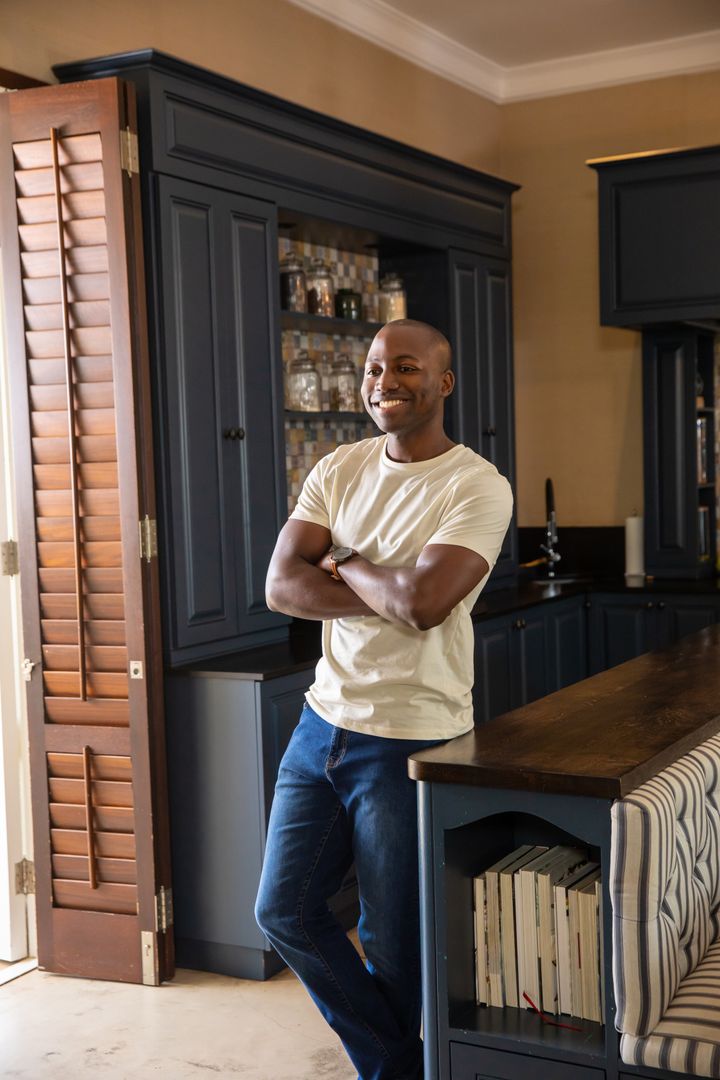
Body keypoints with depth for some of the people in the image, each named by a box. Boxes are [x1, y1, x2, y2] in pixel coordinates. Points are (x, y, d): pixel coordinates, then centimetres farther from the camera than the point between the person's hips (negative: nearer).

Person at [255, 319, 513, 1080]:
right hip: (323, 723, 6)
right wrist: (390, 595, -17)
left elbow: (425, 600, -27)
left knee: (392, 944, 8)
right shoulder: (339, 470, 5)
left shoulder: (478, 486, -12)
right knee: (284, 911, 12)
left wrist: (343, 565, -10)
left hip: (410, 741, -6)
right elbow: (281, 586, -6)